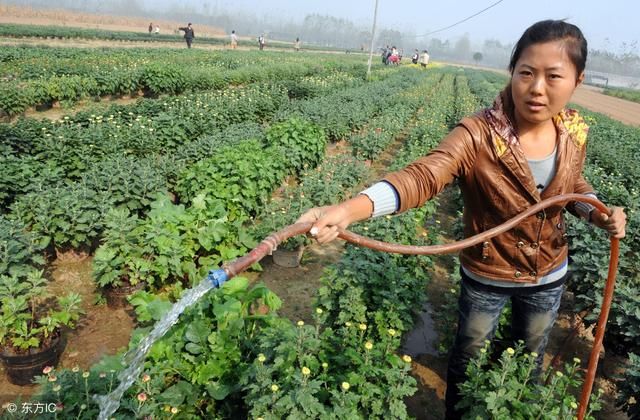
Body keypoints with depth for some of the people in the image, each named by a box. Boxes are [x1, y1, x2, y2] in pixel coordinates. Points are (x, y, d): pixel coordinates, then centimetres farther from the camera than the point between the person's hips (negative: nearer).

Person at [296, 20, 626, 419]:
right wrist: (348, 210, -62)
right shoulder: (478, 134, -30)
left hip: (549, 276, 4)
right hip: (486, 277, -4)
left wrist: (599, 214, -14)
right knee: (470, 355, 21)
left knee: (531, 356, 28)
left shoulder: (575, 132, -13)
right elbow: (422, 176, -45)